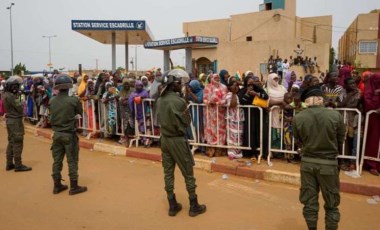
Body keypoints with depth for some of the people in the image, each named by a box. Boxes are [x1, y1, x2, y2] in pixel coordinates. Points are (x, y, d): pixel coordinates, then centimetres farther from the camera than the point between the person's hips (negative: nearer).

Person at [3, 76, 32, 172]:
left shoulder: (6, 94, 10)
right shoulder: (11, 96, -20)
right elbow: (20, 108, -20)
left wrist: (17, 96, -2)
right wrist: (21, 102, -1)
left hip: (9, 120, 10)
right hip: (15, 121, -10)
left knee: (11, 142, 15)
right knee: (17, 143, -4)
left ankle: (9, 164, 22)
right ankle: (18, 165, 1)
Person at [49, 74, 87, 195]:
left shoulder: (52, 101, -1)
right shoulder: (73, 100, -16)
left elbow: (52, 115, 10)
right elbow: (81, 112, 0)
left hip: (57, 134, 5)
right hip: (69, 134, -5)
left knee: (57, 160, 13)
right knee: (72, 161, 4)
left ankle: (57, 185, 24)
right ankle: (74, 187, 11)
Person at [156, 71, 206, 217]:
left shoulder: (160, 100, 2)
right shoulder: (178, 101, -19)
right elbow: (186, 122, -10)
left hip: (164, 138, 7)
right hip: (178, 140, -7)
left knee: (168, 172, 11)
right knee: (188, 173, 6)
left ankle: (172, 206, 22)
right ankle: (194, 206, 17)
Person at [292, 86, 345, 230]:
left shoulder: (297, 118, -11)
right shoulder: (336, 116, -13)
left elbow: (299, 141, 1)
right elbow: (341, 141, 1)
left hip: (307, 162, 2)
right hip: (329, 163, -1)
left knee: (309, 201, 15)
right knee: (331, 203, 15)